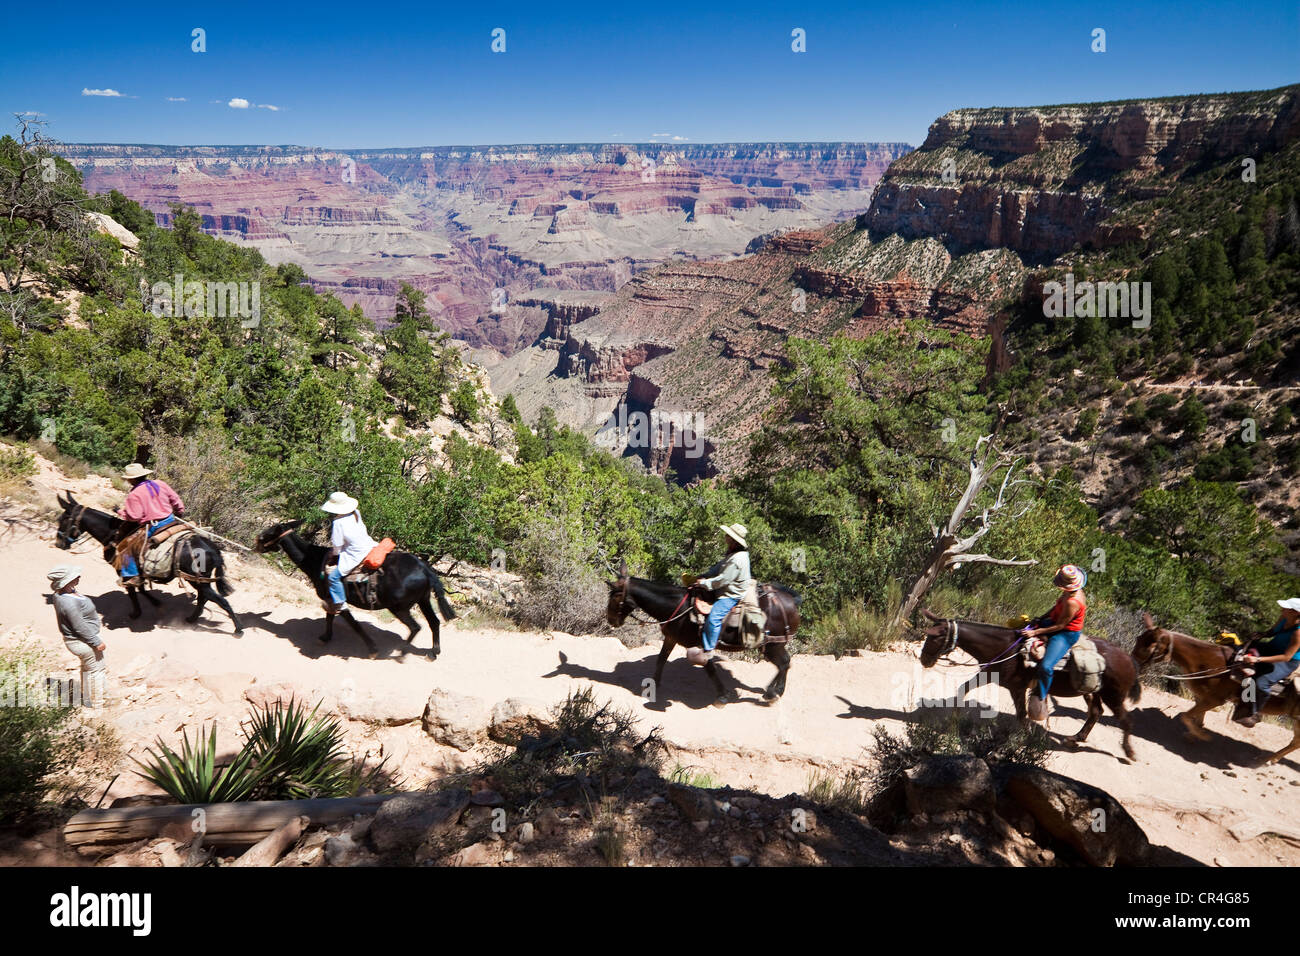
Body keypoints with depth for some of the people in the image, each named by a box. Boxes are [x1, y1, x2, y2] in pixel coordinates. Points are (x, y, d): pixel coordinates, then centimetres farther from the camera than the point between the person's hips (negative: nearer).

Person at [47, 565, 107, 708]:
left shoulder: (61, 594, -3)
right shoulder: (69, 602, -35)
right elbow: (80, 627, -28)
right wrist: (97, 642, -18)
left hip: (78, 640, 10)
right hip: (83, 642, -10)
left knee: (87, 667, 29)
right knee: (96, 670, 9)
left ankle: (87, 696, 47)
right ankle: (95, 701, 25)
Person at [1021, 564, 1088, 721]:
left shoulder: (1072, 602, -34)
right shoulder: (1070, 592, -5)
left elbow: (1059, 626, -25)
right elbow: (1056, 607, 12)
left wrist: (1036, 632, -19)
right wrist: (1039, 620, 6)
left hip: (1066, 635, -11)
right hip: (1059, 623, 11)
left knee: (1046, 666, -24)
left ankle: (1040, 698, -4)